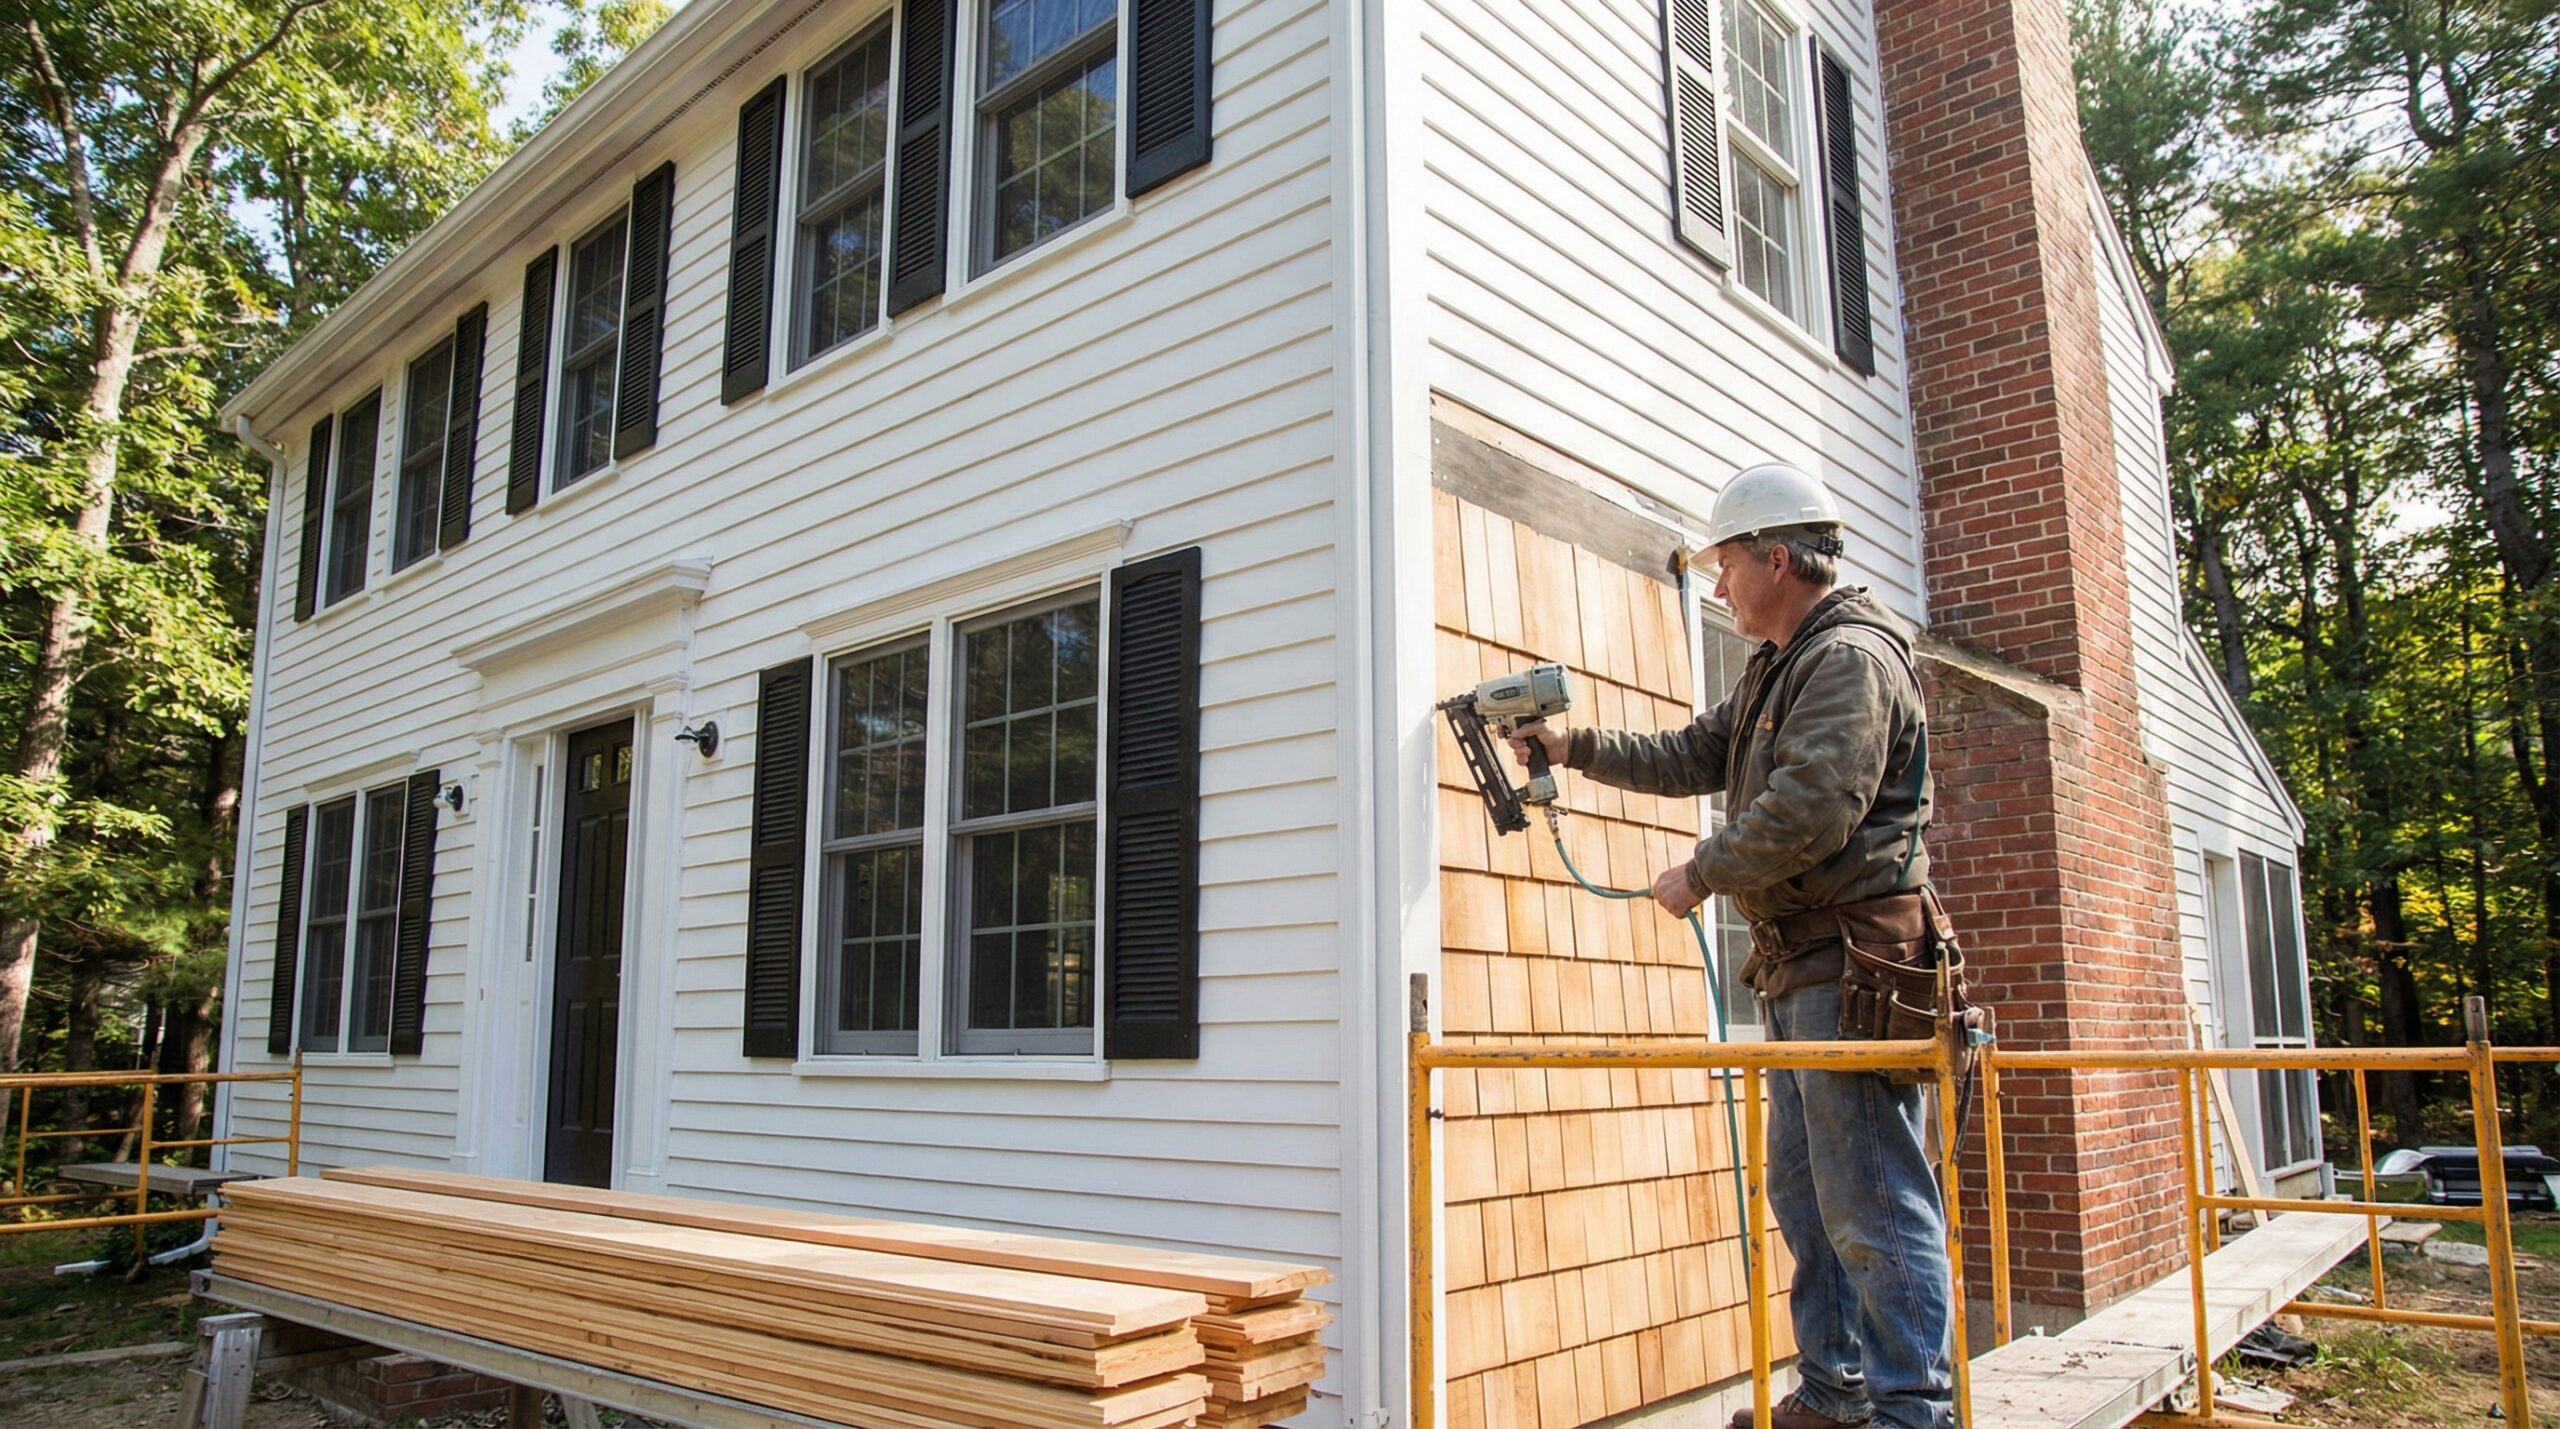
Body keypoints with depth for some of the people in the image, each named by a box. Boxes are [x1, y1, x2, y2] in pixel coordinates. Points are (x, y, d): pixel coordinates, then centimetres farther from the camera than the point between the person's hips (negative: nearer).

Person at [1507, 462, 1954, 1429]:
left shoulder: (1851, 656, -11)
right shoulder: (1776, 671, 21)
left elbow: (1808, 809, -22)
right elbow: (1695, 759, 26)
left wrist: (1700, 875, -12)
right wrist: (1574, 748, 19)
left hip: (1853, 968, -10)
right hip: (1799, 969, 10)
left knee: (1875, 1201, -6)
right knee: (1803, 1190, 13)